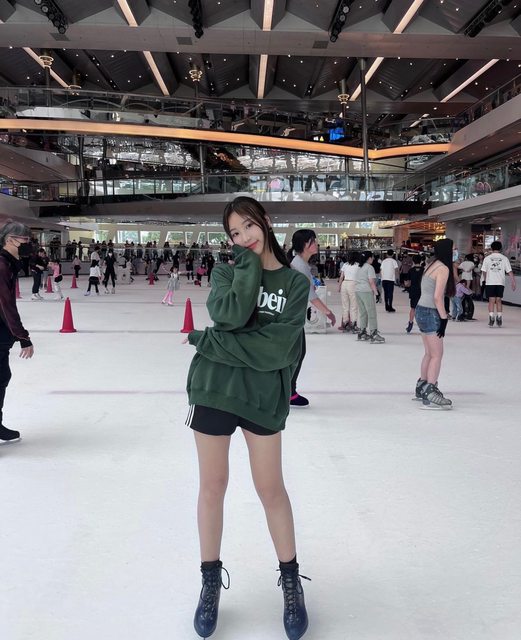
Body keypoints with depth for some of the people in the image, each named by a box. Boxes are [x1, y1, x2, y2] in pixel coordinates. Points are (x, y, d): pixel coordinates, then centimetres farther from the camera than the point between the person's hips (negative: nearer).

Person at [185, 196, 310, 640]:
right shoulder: (226, 271, 2)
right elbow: (229, 315, -20)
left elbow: (274, 349, -16)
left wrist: (208, 341, -15)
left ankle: (291, 579, 28)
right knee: (212, 486, 10)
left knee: (271, 489, 8)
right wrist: (250, 264, -14)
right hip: (213, 389, 1)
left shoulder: (295, 283, -3)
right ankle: (211, 580, 27)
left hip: (264, 396, -1)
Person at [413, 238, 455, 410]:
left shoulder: (432, 265, 11)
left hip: (421, 310, 9)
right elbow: (437, 297, -20)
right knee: (437, 355, -5)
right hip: (430, 313, -9)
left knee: (429, 353, 19)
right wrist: (444, 318, -15)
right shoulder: (443, 269, -14)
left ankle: (422, 388, 30)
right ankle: (430, 395, -6)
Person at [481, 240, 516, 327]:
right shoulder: (504, 258, 2)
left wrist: (486, 280, 21)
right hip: (500, 282, 1)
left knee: (491, 300, 1)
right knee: (499, 301, 10)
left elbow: (484, 271, 6)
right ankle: (499, 318, 7)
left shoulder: (487, 258, 2)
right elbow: (509, 271, 0)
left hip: (490, 282, -1)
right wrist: (513, 282, 3)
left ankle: (491, 318, -8)